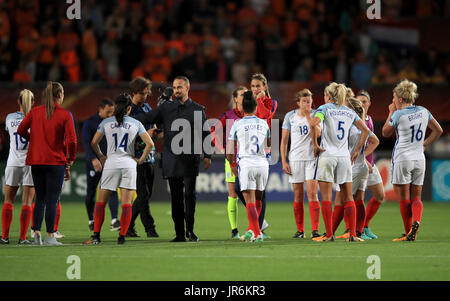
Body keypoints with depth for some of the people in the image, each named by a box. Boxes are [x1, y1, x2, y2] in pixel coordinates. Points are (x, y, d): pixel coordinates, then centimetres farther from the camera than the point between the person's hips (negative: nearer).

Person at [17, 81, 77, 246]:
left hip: (36, 161, 4)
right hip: (56, 161, -4)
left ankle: (37, 233, 6)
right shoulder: (65, 115, -7)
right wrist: (70, 160, 1)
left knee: (40, 198, 14)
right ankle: (50, 236, -1)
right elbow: (72, 140, -13)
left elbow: (21, 130, 1)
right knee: (52, 199, 0)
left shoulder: (35, 111, 3)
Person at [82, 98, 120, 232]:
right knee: (91, 193, 7)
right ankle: (91, 221, 22)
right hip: (94, 163, -2)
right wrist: (94, 159, -23)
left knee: (112, 190, -12)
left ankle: (114, 221, -19)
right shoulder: (90, 122, -3)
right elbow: (86, 142, -11)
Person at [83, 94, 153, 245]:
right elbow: (149, 144, -3)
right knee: (126, 204, 1)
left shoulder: (106, 122, 4)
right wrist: (141, 159, 7)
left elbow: (94, 143, 3)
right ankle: (122, 236, -5)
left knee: (101, 202, 6)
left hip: (111, 164, 0)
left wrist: (101, 157, 17)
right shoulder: (135, 123, 3)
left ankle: (96, 236, -1)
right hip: (129, 164, 0)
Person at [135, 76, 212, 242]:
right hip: (171, 159, 2)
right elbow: (148, 117, 7)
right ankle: (179, 233, 6)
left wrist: (207, 155, 5)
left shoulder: (198, 109, 8)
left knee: (190, 194, -8)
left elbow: (205, 133, 10)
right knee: (176, 197, 3)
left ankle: (190, 230, 3)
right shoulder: (166, 107, 12)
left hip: (190, 158, -2)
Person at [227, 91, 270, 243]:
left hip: (246, 164, -3)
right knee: (257, 199, 18)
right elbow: (269, 144, 26)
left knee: (250, 201, -2)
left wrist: (232, 164, 20)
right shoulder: (263, 124, 8)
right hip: (262, 163, 3)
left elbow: (229, 152, 1)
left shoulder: (237, 125, 0)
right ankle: (251, 230, 12)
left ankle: (257, 234, -11)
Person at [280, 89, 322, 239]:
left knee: (312, 194, -10)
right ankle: (300, 230, 11)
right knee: (298, 196, 4)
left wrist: (308, 116, -14)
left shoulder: (316, 115, 1)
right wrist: (284, 161, 1)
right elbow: (284, 140, 8)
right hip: (295, 159, 2)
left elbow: (317, 133, -16)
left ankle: (315, 230, -13)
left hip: (312, 158, -1)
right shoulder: (290, 116, 5)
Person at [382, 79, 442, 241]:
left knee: (404, 198, 3)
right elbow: (438, 130, 14)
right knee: (416, 198, 8)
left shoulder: (398, 115, -11)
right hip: (419, 160, 5)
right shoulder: (423, 111, 4)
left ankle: (408, 232, 0)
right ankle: (417, 220, -20)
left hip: (402, 159, -5)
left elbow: (385, 133, 5)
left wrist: (391, 113, 9)